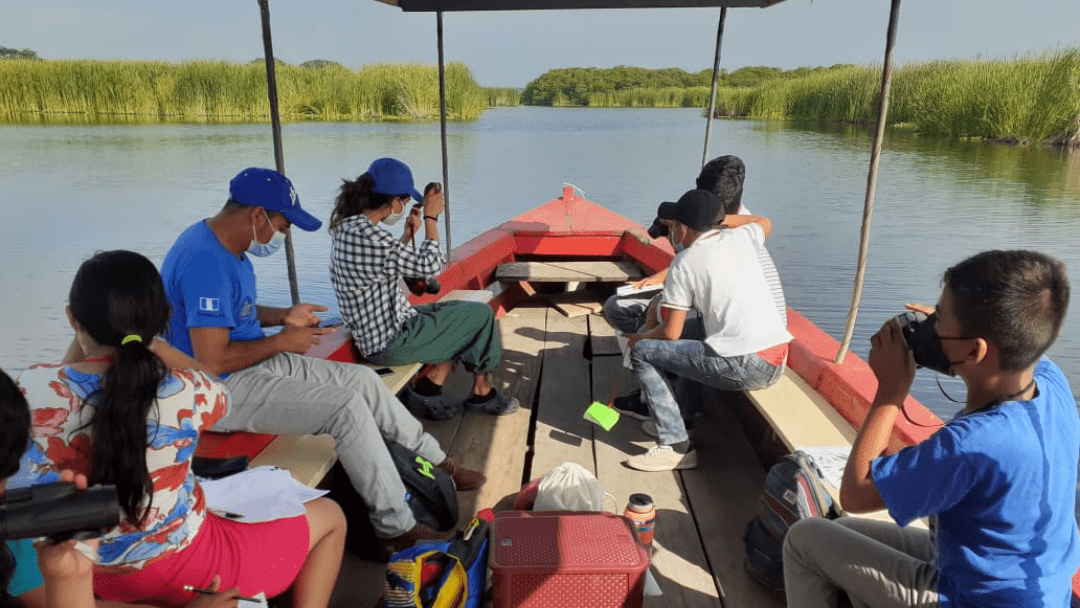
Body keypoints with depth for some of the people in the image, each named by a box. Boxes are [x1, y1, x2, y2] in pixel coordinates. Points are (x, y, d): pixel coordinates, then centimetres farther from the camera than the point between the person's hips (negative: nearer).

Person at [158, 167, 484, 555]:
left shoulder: (228, 248, 6)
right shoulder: (206, 261, -27)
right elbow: (211, 363, -29)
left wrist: (283, 317, 6)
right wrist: (282, 341, -17)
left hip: (259, 363, 10)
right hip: (220, 391, -10)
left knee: (363, 380, 4)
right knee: (348, 408, -21)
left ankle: (437, 465, 17)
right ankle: (396, 529, -9)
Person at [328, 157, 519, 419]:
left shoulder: (347, 227, 4)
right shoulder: (368, 236, -27)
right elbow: (430, 264, -18)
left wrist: (408, 233, 13)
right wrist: (431, 216, -8)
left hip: (376, 330, 10)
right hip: (391, 342, -10)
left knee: (461, 313, 22)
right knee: (481, 314, 2)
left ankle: (428, 389, 14)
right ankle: (480, 390, 22)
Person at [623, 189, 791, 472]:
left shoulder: (684, 263, -3)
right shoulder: (740, 238, 12)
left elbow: (671, 333, -3)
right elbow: (765, 223, 38)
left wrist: (637, 339, 16)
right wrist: (717, 218, 35)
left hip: (743, 367, -8)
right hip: (778, 362, 8)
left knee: (642, 352, 1)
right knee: (697, 336, 32)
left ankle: (675, 446, -1)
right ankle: (683, 416, 36)